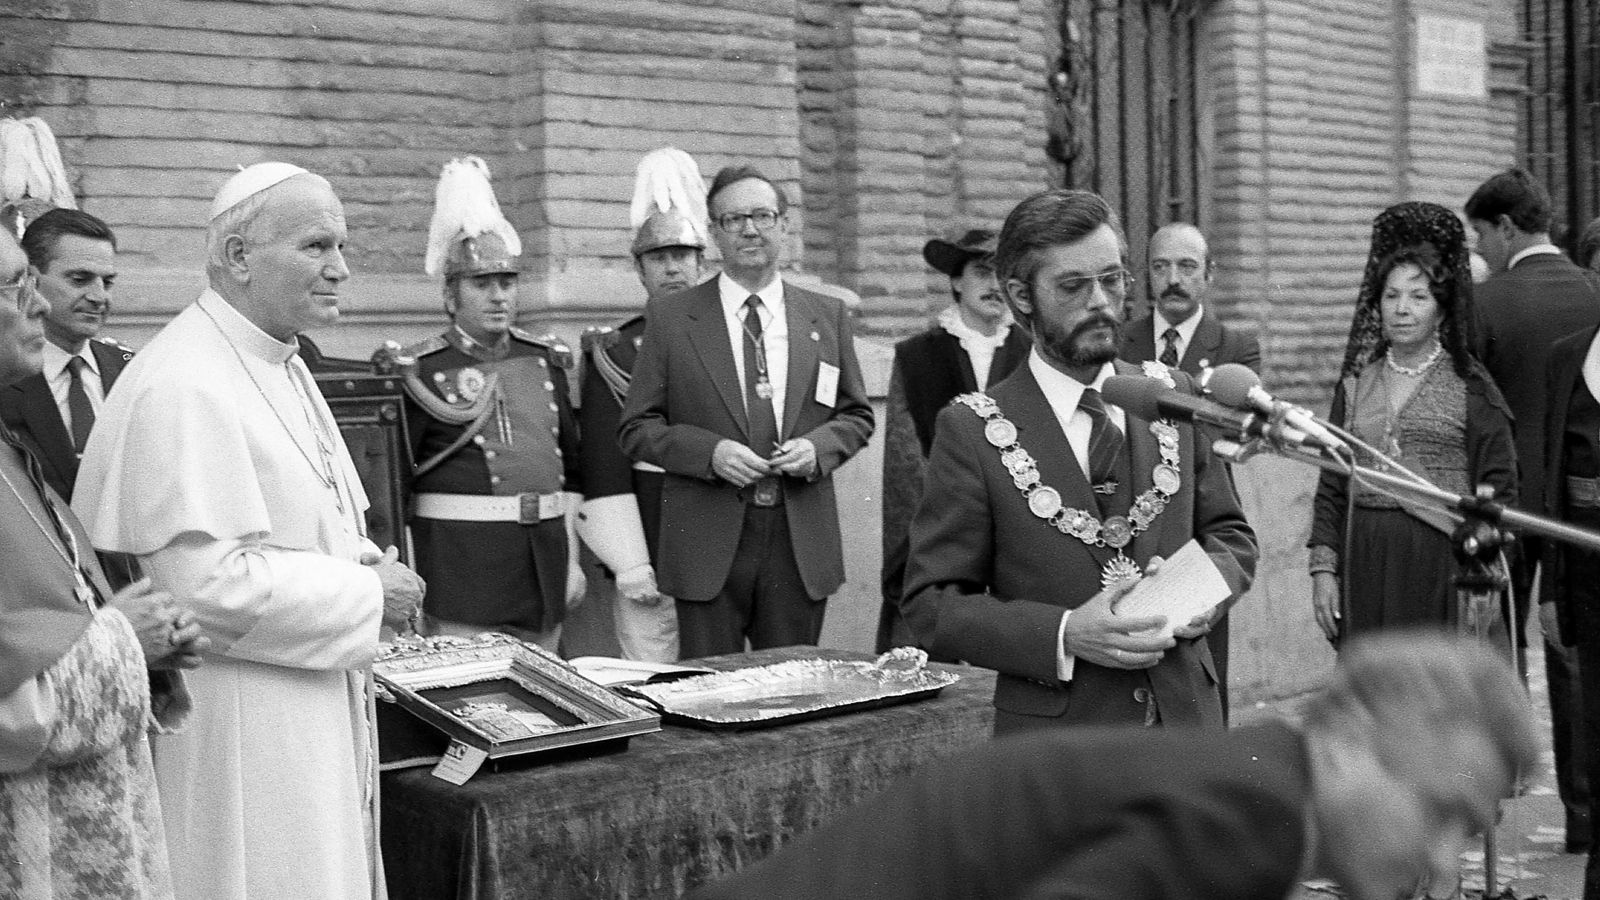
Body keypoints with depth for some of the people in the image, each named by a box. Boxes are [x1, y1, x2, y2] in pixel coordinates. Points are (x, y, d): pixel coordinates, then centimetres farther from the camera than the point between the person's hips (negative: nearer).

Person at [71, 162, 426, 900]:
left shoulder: (278, 363, 12)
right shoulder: (184, 388, -20)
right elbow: (207, 581, -25)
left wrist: (363, 563, 2)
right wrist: (367, 594, -16)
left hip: (315, 700, 10)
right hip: (239, 721, -10)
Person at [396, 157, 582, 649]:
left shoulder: (545, 360, 11)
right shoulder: (421, 370, -4)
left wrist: (571, 555, 11)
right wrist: (405, 578, -9)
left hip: (544, 548, 5)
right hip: (461, 552, -5)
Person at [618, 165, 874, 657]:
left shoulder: (827, 316, 9)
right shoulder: (673, 318, 2)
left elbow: (856, 414, 14)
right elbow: (637, 427, 2)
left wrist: (818, 446, -7)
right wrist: (710, 452, -14)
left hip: (801, 542, 2)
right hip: (709, 545, -2)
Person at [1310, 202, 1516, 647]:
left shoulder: (1469, 386, 3)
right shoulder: (1356, 384, 12)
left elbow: (1498, 492, 0)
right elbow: (1331, 488, 12)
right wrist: (1323, 568, 4)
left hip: (1442, 564, -3)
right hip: (1366, 564, 3)